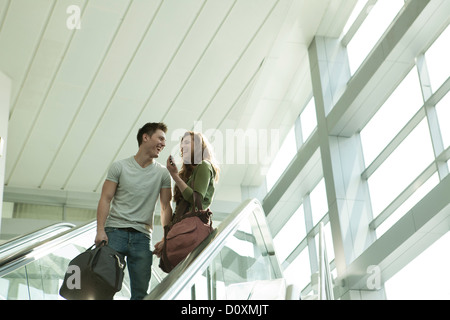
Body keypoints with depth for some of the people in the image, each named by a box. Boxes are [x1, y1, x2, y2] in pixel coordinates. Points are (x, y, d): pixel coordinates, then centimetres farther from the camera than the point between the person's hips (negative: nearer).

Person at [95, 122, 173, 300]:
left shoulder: (163, 173, 9)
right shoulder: (119, 167, 4)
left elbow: (166, 207, 9)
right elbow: (105, 199, 1)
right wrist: (100, 230, -10)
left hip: (142, 236, 2)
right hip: (115, 231, -2)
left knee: (141, 291, 1)